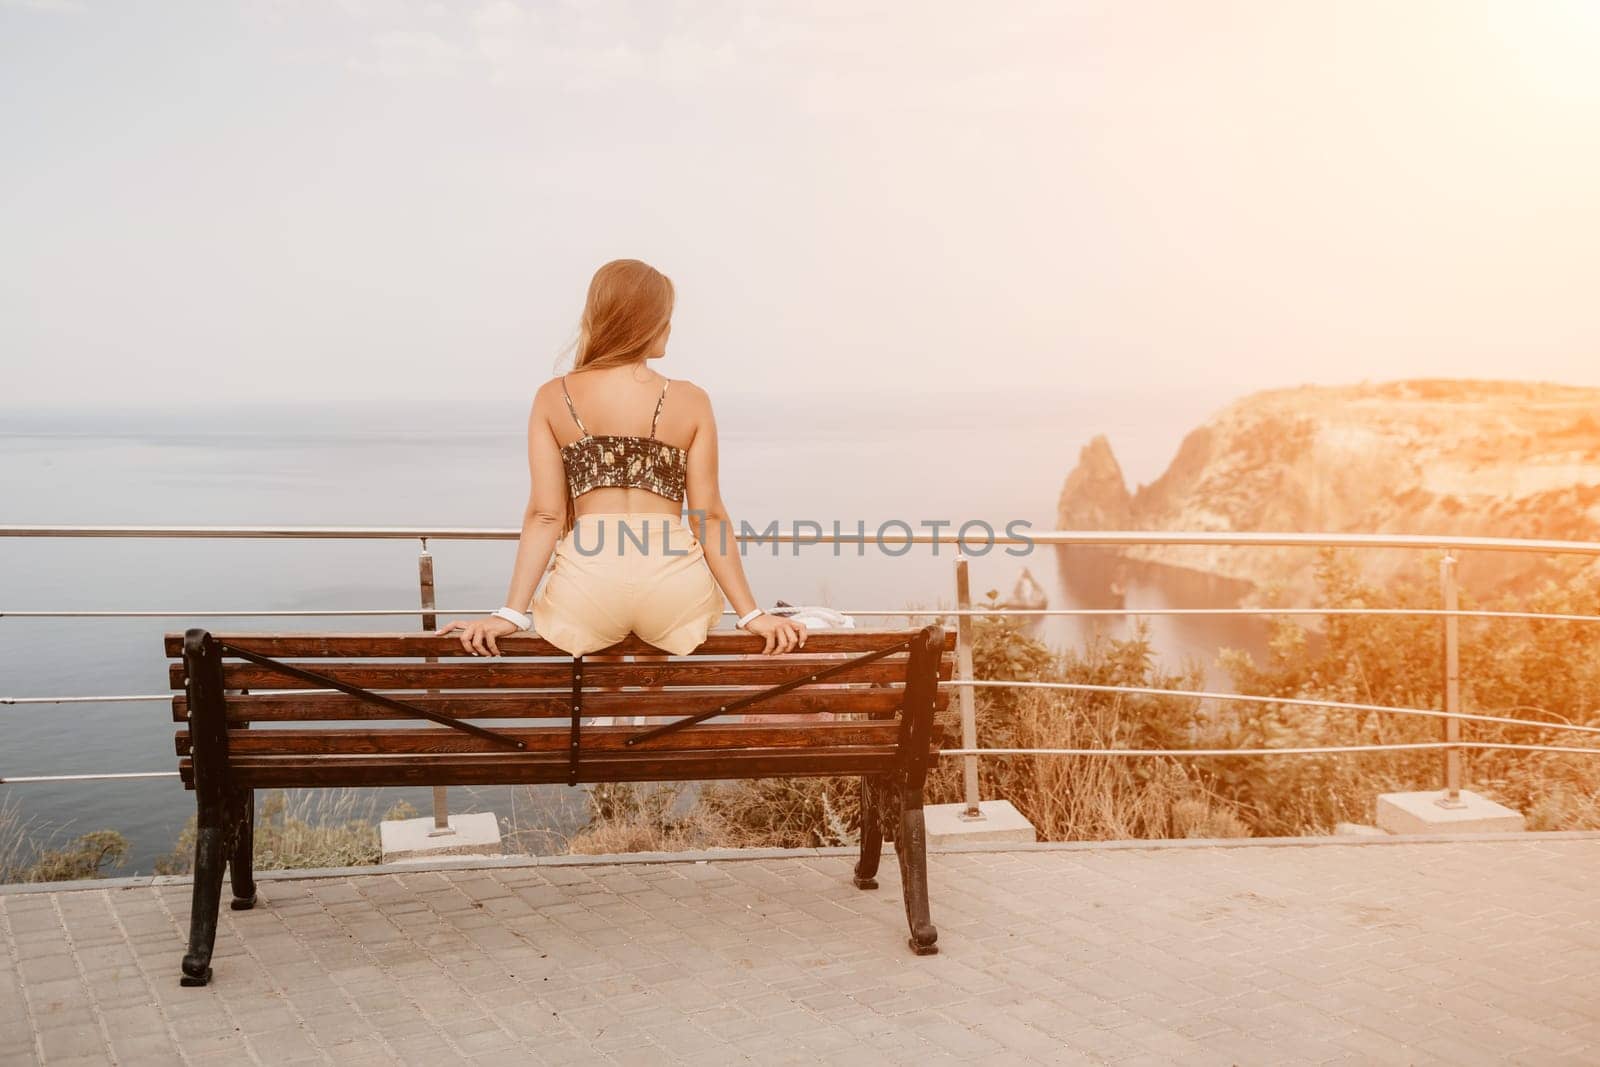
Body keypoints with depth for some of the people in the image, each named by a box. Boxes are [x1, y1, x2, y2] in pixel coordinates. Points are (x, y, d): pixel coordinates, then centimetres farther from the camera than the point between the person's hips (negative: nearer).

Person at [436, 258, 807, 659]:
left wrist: (511, 613, 1)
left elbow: (545, 515, -2)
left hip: (587, 586, 1)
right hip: (673, 591, -1)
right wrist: (752, 614, 4)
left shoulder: (552, 398, 4)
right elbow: (710, 517, -1)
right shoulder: (691, 401, 1)